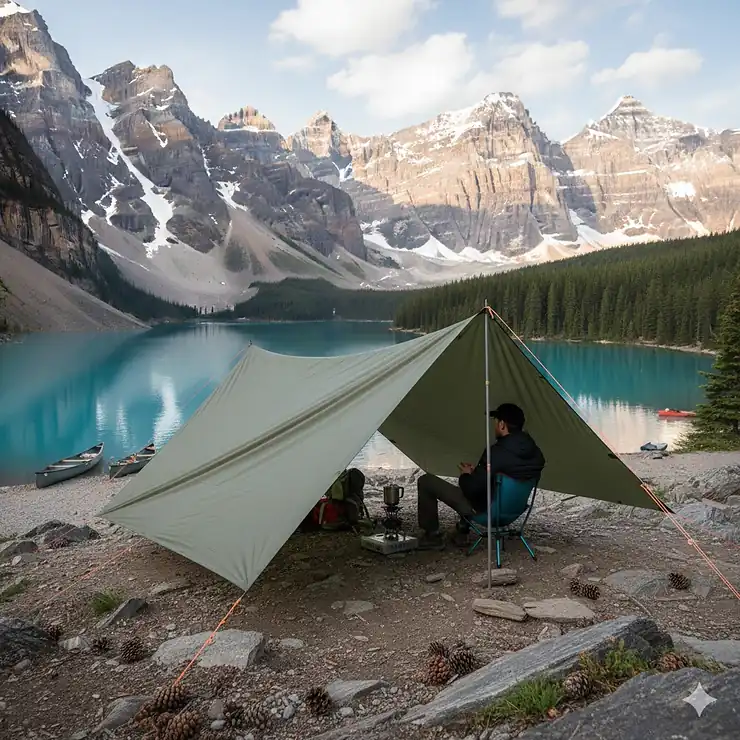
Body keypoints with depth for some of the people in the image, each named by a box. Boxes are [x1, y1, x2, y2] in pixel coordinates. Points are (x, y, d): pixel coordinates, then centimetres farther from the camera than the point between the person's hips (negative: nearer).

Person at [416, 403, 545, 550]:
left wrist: (465, 475, -1)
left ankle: (432, 536, 14)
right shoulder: (535, 452, -5)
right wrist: (476, 471, 11)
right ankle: (462, 531, 35)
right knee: (472, 481, 37)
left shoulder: (497, 452, -29)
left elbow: (471, 489, -24)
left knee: (426, 481, 2)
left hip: (484, 510, -8)